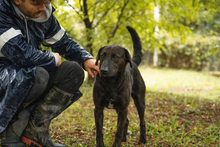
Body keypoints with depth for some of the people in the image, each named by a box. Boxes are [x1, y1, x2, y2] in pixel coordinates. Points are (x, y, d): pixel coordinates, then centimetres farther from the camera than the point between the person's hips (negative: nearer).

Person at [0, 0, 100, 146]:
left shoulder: (44, 13, 0)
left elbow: (63, 42, 13)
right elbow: (22, 55, -31)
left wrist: (86, 59, -4)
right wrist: (53, 59, -14)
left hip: (30, 73, 7)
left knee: (74, 71, -11)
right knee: (37, 75, -36)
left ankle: (35, 130, -13)